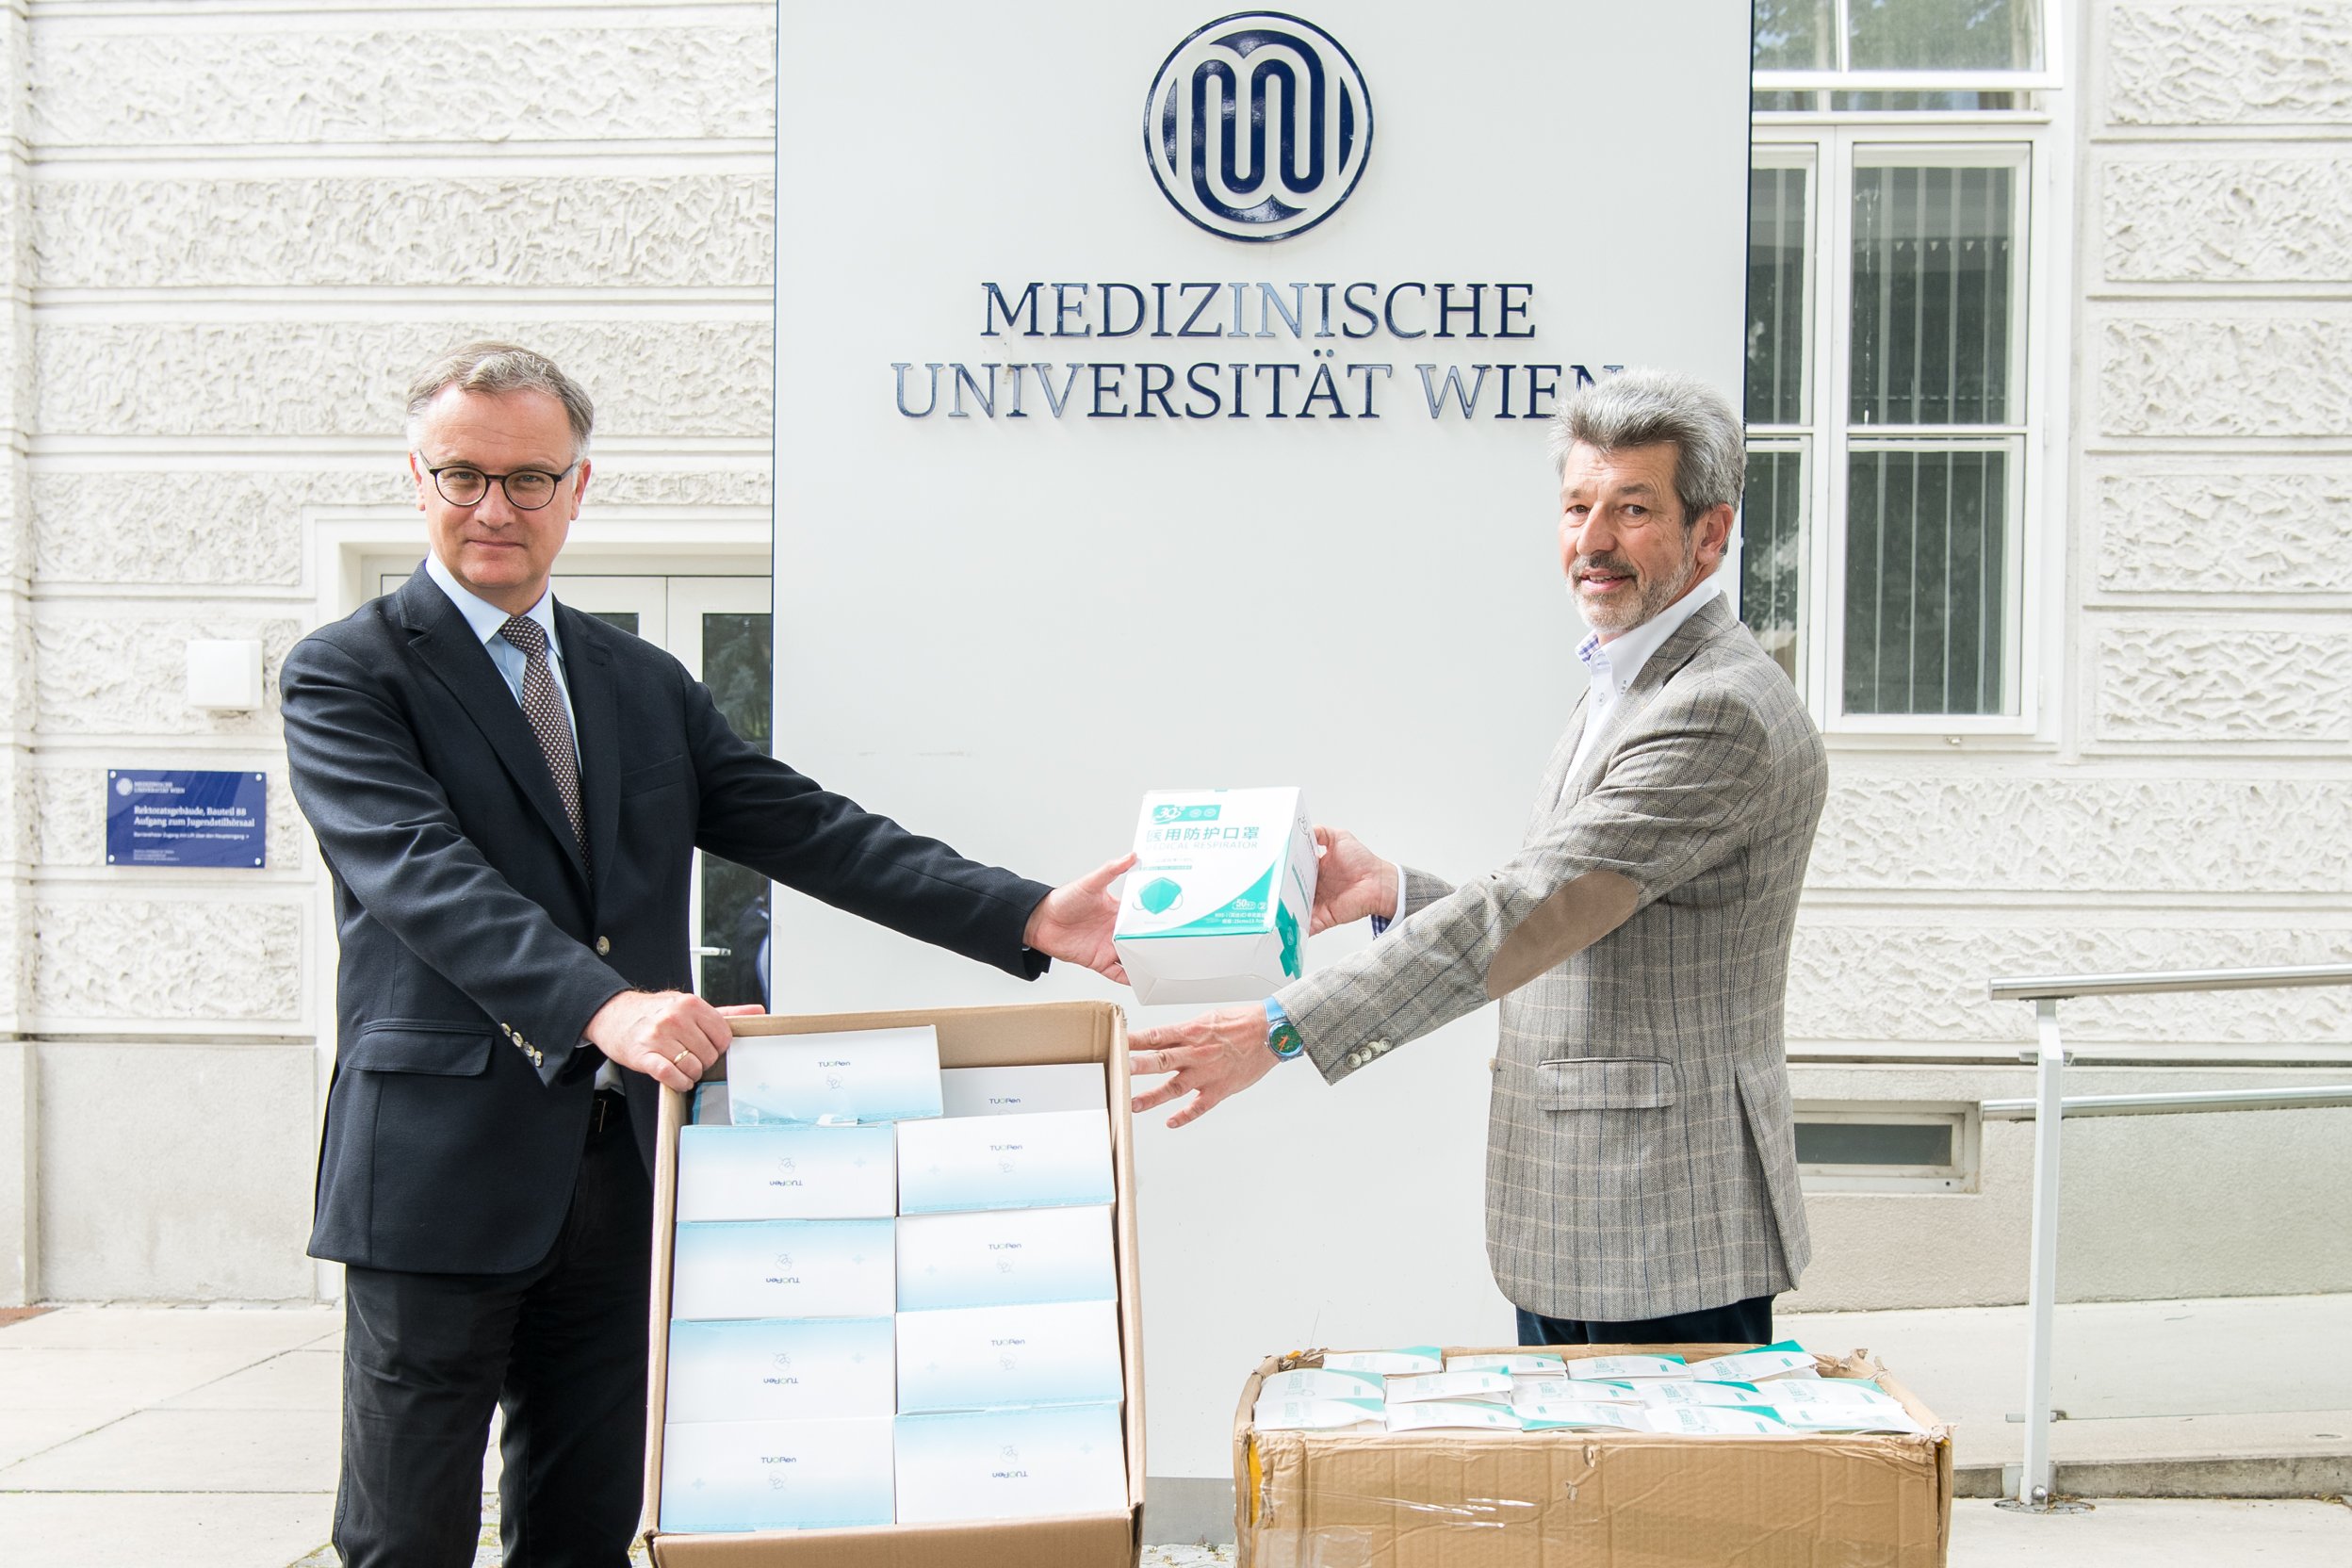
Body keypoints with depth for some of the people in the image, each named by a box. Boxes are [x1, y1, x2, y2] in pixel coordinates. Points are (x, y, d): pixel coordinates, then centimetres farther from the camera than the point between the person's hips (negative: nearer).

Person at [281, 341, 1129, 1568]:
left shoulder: (644, 683, 15)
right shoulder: (348, 674, -1)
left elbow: (805, 830, 8)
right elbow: (425, 874, -17)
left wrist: (1029, 917, -3)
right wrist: (602, 1006, -33)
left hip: (619, 1173, 5)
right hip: (445, 1168, -4)